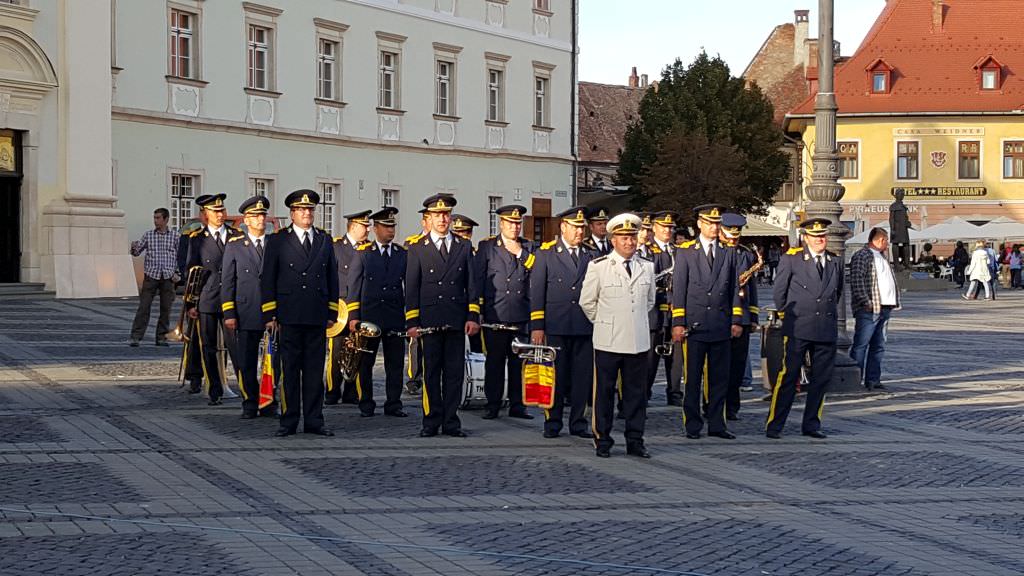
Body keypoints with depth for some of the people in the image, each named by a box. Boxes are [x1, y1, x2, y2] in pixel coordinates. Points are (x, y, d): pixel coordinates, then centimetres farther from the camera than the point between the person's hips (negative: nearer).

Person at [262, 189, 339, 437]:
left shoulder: (324, 240, 13)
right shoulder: (278, 240, 4)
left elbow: (332, 277, 15)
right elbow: (267, 279, 2)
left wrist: (332, 313, 8)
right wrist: (269, 314, -4)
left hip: (318, 315, 3)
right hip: (289, 315, -3)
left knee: (315, 369, 5)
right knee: (290, 369, 0)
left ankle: (314, 421, 10)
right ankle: (289, 421, 6)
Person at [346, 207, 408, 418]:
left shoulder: (403, 254, 11)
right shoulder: (363, 253, 6)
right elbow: (354, 284, 4)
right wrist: (353, 316, -3)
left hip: (395, 316, 2)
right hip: (368, 316, -2)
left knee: (395, 362, 3)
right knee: (365, 362, 2)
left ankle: (393, 404, 10)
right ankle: (366, 405, 10)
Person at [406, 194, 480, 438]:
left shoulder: (464, 247, 11)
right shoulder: (417, 249, 7)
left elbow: (471, 284, 10)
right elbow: (411, 288, 4)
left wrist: (473, 316, 0)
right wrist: (412, 322, -3)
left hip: (456, 321, 1)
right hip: (429, 321, -1)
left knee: (455, 372, 3)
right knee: (431, 372, 2)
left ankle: (451, 422, 8)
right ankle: (431, 422, 7)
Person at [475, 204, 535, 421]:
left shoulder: (529, 248, 13)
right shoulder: (487, 247, 6)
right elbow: (477, 279, 4)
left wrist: (520, 255, -5)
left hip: (521, 315, 2)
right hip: (494, 315, -2)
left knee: (518, 362, 5)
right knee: (494, 361, 2)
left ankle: (517, 405, 12)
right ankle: (492, 405, 9)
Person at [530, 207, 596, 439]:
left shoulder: (592, 256, 13)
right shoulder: (545, 253, 4)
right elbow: (536, 291, 1)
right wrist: (537, 326, -5)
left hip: (584, 327, 3)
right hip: (555, 326, -2)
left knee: (583, 376, 3)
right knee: (555, 375, 2)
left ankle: (578, 422, 13)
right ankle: (552, 423, 12)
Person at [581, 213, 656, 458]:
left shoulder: (647, 268, 9)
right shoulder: (598, 267, -3)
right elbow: (586, 301, 5)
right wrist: (603, 322, 9)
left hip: (638, 342, 3)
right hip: (608, 342, -3)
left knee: (637, 392, 6)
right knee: (604, 392, 2)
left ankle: (635, 441, 13)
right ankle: (602, 441, 10)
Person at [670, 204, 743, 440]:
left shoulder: (729, 253, 11)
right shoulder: (685, 252, 2)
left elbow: (735, 288, 12)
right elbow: (678, 289, -1)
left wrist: (736, 320, 4)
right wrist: (678, 323, -7)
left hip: (721, 326, 3)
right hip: (694, 325, -3)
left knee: (719, 377, 6)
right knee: (692, 378, 1)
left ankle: (716, 424, 13)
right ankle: (692, 426, 8)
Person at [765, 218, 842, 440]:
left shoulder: (835, 262, 11)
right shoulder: (791, 259, -1)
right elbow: (779, 290, 6)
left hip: (827, 329, 4)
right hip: (798, 329, -4)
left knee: (821, 379, 6)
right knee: (788, 378, -6)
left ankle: (811, 424, 16)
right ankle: (774, 425, -3)